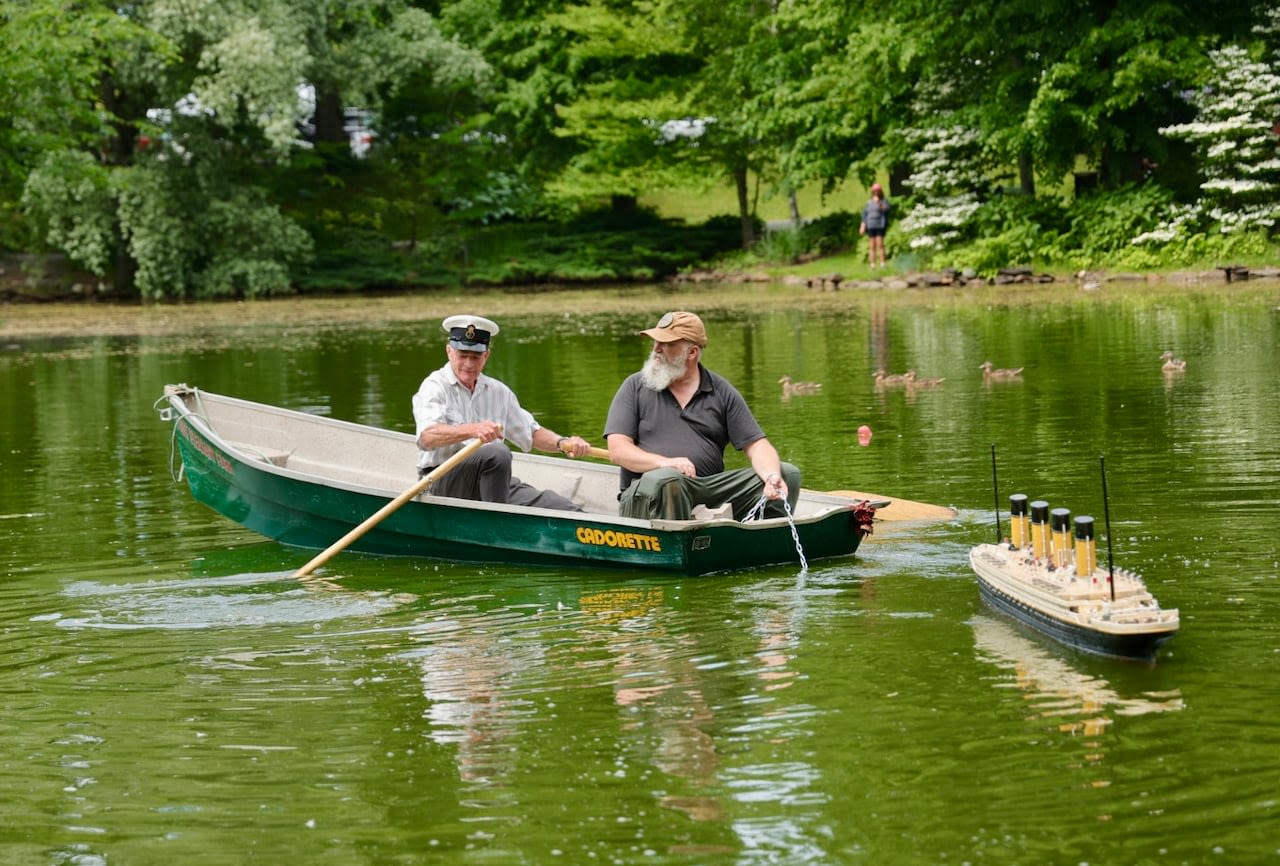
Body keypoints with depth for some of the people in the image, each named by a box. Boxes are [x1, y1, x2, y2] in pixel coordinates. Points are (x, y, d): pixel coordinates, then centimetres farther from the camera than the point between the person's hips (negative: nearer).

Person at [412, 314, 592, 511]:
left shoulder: (498, 391, 16)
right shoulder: (434, 387, -5)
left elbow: (530, 432, 24)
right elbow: (426, 439, -23)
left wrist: (563, 443, 3)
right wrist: (471, 430, -41)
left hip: (493, 482, 5)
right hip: (442, 482, -5)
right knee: (497, 452, -36)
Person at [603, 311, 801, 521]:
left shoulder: (722, 393, 12)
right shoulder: (636, 387, 8)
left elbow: (756, 446, 7)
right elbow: (617, 449, -1)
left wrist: (772, 477, -17)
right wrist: (663, 462, -21)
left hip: (709, 491, 3)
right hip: (645, 494, -3)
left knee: (787, 474, -12)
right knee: (666, 480, -38)